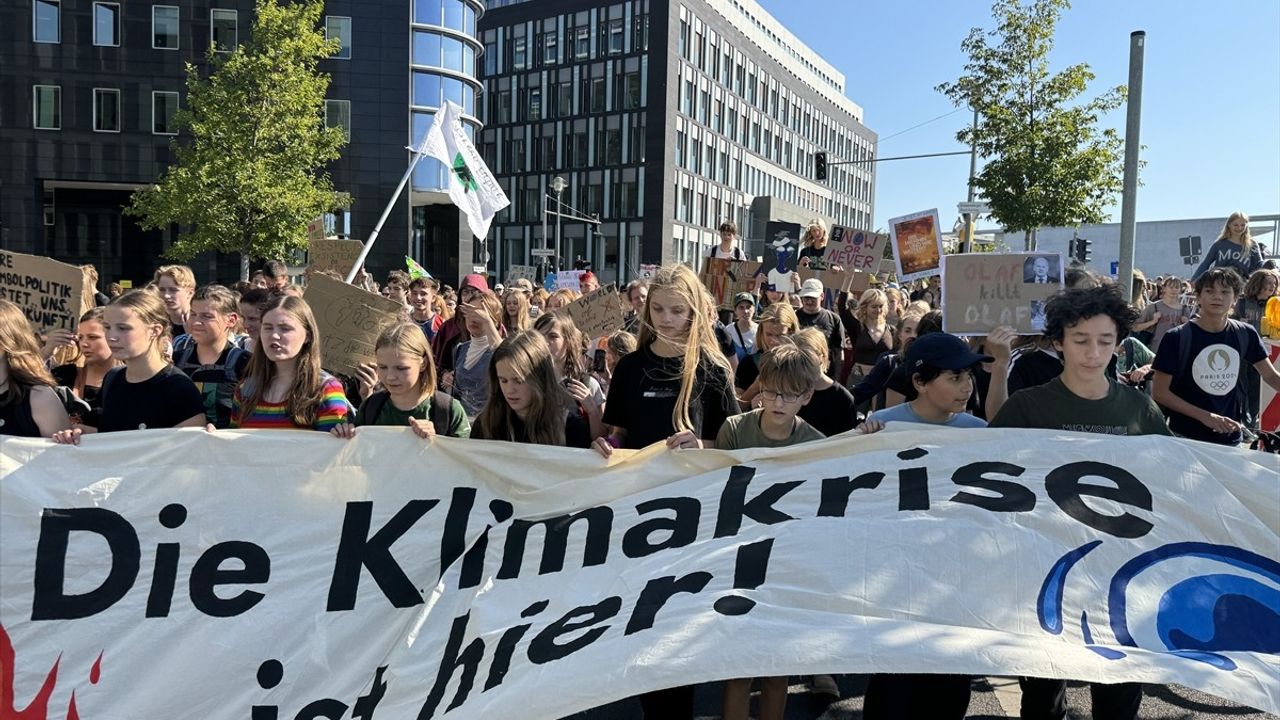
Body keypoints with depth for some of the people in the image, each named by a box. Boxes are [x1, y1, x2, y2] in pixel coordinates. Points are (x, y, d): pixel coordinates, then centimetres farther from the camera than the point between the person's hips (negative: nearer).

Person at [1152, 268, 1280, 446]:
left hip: (1231, 438, 4)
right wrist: (1205, 416, -20)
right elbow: (1159, 392, -12)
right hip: (1185, 438, -4)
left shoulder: (1246, 334, -1)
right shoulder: (1177, 338, -13)